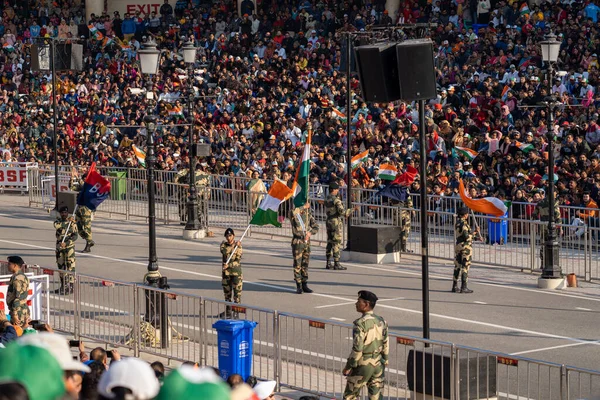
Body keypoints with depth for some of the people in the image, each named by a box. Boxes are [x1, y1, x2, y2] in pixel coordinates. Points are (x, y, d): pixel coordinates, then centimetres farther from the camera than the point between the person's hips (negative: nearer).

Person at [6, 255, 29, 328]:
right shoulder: (23, 276, 15)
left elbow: (17, 297, -22)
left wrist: (14, 314, -22)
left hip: (19, 310, -10)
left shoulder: (17, 279, -17)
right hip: (24, 309, 10)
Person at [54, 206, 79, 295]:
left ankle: (70, 287, -4)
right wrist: (67, 221, -17)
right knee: (61, 266, 11)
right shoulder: (58, 221, 7)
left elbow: (75, 236, -14)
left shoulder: (72, 223, -6)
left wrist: (66, 243, -24)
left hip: (69, 247, -5)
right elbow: (56, 225, -18)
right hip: (59, 247, 5)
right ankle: (63, 285, 21)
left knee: (70, 267, -6)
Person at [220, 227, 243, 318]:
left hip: (236, 271, -3)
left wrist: (229, 265, -21)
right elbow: (224, 251, -16)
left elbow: (238, 260, -9)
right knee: (227, 292, 9)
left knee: (237, 292, -5)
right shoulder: (223, 244, 5)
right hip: (226, 272, 3)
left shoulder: (238, 246, -3)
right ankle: (228, 311, 19)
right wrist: (234, 246, -21)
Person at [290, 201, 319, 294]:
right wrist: (304, 207, -24)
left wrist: (310, 232, -9)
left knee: (305, 264, 9)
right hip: (297, 242, -5)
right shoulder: (294, 214, -6)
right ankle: (298, 286, 2)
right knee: (297, 264, -3)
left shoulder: (308, 214, 9)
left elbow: (316, 227, 11)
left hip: (306, 242, 5)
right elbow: (293, 212, -33)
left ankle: (305, 285, 16)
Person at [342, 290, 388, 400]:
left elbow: (357, 348, -20)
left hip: (363, 366, -6)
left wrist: (348, 367, -12)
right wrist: (384, 362, 21)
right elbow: (385, 345, 10)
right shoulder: (381, 322, 3)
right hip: (378, 365, 7)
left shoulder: (360, 323, -19)